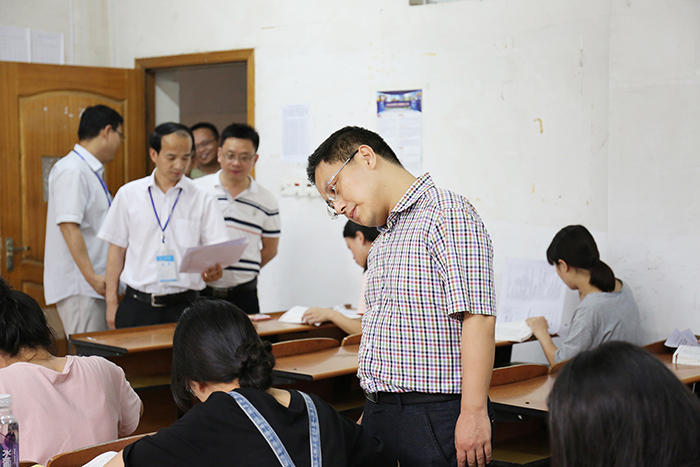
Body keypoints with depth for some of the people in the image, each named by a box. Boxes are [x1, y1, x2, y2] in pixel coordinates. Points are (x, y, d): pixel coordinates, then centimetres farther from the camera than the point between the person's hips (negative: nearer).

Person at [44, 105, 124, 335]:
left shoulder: (91, 171, 18)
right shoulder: (72, 171, -14)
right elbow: (68, 225, -22)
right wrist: (91, 276, -26)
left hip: (94, 284, 10)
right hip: (78, 285, -10)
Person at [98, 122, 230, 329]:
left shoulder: (203, 199, 4)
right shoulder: (128, 194, 7)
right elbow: (117, 249, 10)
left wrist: (213, 268, -25)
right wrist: (111, 301, 6)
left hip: (184, 305, -1)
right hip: (137, 304, 1)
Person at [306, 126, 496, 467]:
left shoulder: (447, 213, -10)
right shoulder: (382, 244, 19)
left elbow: (477, 318, -18)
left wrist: (474, 413, -22)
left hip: (434, 417, -8)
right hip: (379, 414, 8)